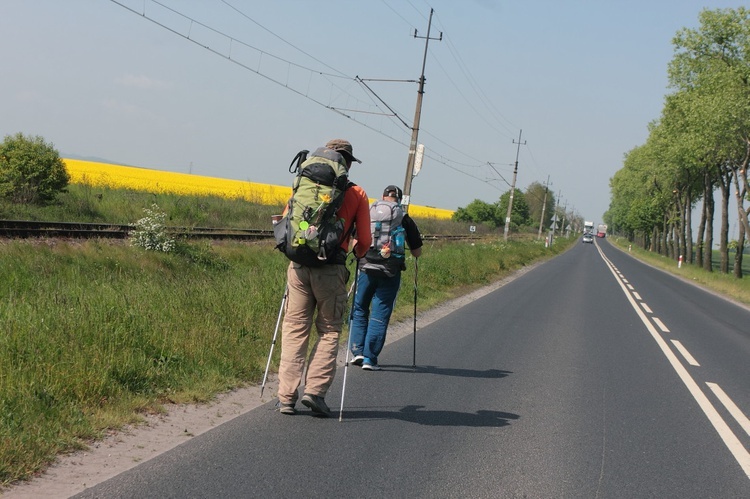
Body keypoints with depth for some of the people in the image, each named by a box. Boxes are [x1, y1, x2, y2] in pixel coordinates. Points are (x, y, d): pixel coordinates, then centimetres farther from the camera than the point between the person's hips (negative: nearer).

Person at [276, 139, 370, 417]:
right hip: (331, 268, -2)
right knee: (329, 331, 9)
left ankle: (287, 397, 3)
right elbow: (364, 240, 6)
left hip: (299, 265, 2)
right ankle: (315, 390, -5)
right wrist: (358, 255, 28)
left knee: (294, 329, 6)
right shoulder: (357, 194, 5)